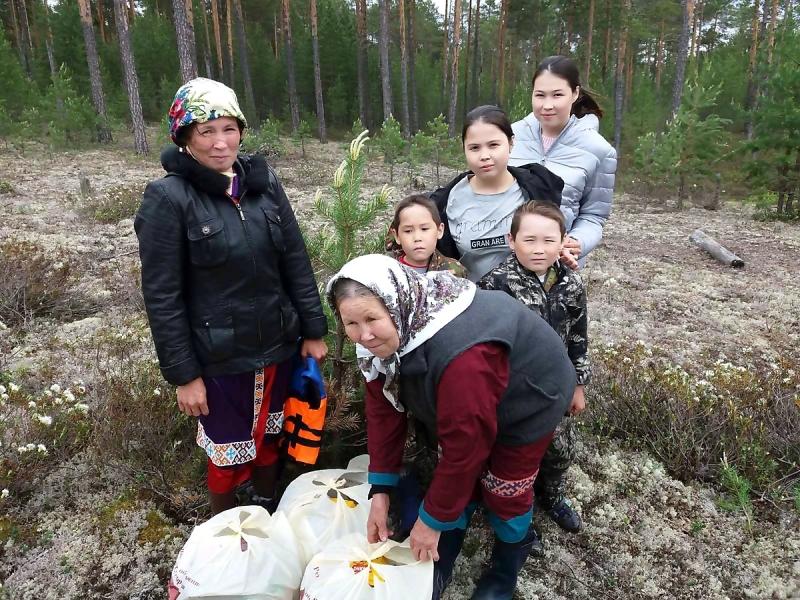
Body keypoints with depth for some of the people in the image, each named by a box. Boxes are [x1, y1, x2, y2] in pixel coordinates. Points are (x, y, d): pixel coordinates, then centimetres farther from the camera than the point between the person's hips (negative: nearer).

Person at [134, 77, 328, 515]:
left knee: (268, 437, 21)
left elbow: (296, 261, 3)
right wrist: (183, 374, -12)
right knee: (229, 454, 13)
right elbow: (162, 296, -12)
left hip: (276, 346, 4)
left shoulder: (263, 182, 0)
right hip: (218, 358, -4)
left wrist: (313, 330, 3)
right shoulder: (168, 198, -13)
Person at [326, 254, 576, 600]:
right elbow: (382, 408, -13)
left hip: (528, 399, -6)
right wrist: (380, 489, -13)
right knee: (456, 481, 11)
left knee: (504, 491, 7)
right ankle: (438, 564, 33)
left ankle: (505, 571, 35)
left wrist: (433, 520, -22)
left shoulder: (459, 354, -45)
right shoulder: (382, 335, -20)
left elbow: (465, 445, -35)